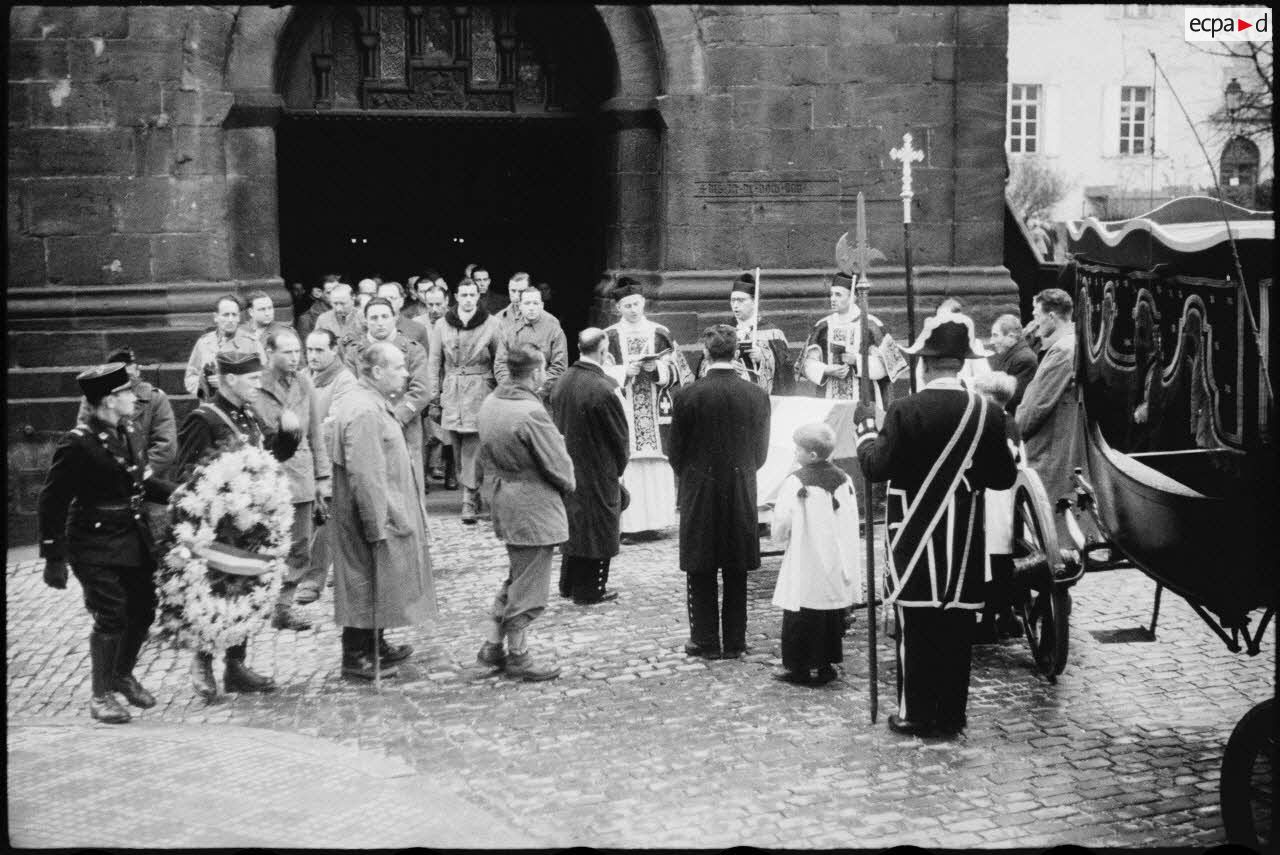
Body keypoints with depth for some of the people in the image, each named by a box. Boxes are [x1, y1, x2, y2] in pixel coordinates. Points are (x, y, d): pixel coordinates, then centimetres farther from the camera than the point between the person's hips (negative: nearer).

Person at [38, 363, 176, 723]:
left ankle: (123, 675, 37)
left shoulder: (126, 434, 5)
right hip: (97, 548, -8)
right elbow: (52, 503, -16)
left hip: (135, 540, 8)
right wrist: (53, 558, -16)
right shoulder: (78, 444, -19)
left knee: (143, 611, 14)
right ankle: (101, 695, 15)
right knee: (110, 619, -4)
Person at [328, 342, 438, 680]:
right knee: (367, 584, 0)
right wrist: (378, 526, -24)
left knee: (377, 585, 19)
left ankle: (375, 646, 31)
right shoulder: (363, 413, -24)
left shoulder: (376, 405, 10)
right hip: (378, 517, -10)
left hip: (388, 515, 10)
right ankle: (356, 657, 10)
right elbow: (365, 476, -26)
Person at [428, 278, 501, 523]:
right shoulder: (442, 325, 5)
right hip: (451, 394, 2)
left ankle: (469, 501, -5)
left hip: (480, 393, -2)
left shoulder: (490, 324, 0)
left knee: (472, 448, -8)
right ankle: (468, 492, 19)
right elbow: (434, 363, 7)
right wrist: (433, 399, 3)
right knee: (458, 450, 6)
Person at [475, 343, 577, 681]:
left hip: (502, 500, 9)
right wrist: (568, 484, 3)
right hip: (533, 507, -9)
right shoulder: (531, 413, -24)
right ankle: (518, 657, 13)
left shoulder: (489, 404, 3)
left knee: (517, 577, 22)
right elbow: (557, 463, -16)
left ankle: (492, 645, 22)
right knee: (528, 585, 4)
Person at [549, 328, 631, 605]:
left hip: (567, 466, 7)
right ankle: (590, 590, 14)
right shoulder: (603, 389, -24)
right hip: (598, 470, -7)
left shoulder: (562, 382, -1)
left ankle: (568, 584, 30)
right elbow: (619, 434, -15)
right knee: (597, 528, 6)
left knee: (573, 523, 19)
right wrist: (619, 468, 1)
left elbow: (558, 423, 8)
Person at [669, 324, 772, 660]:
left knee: (701, 572, 8)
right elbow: (761, 452, 4)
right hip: (742, 494, 2)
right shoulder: (758, 396, -5)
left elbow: (675, 452, -4)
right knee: (736, 573, 10)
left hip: (700, 493, -2)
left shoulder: (688, 396, -13)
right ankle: (735, 641, 15)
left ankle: (705, 641, 11)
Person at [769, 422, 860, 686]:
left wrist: (780, 536, 10)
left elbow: (780, 531, -13)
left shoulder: (796, 482, -15)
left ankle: (799, 668, 9)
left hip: (806, 571, -5)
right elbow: (852, 524, 7)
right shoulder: (844, 479, 2)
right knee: (832, 619, 13)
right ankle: (825, 666, 18)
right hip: (838, 571, 5)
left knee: (800, 619, 5)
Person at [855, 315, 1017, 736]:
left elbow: (876, 467, -13)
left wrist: (866, 427, 2)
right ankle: (951, 713, 17)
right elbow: (1003, 477, 2)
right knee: (957, 623, 10)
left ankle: (915, 712, 11)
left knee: (916, 625, 5)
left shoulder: (905, 410, -14)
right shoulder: (986, 412, -3)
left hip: (915, 534, -3)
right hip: (965, 541, 3)